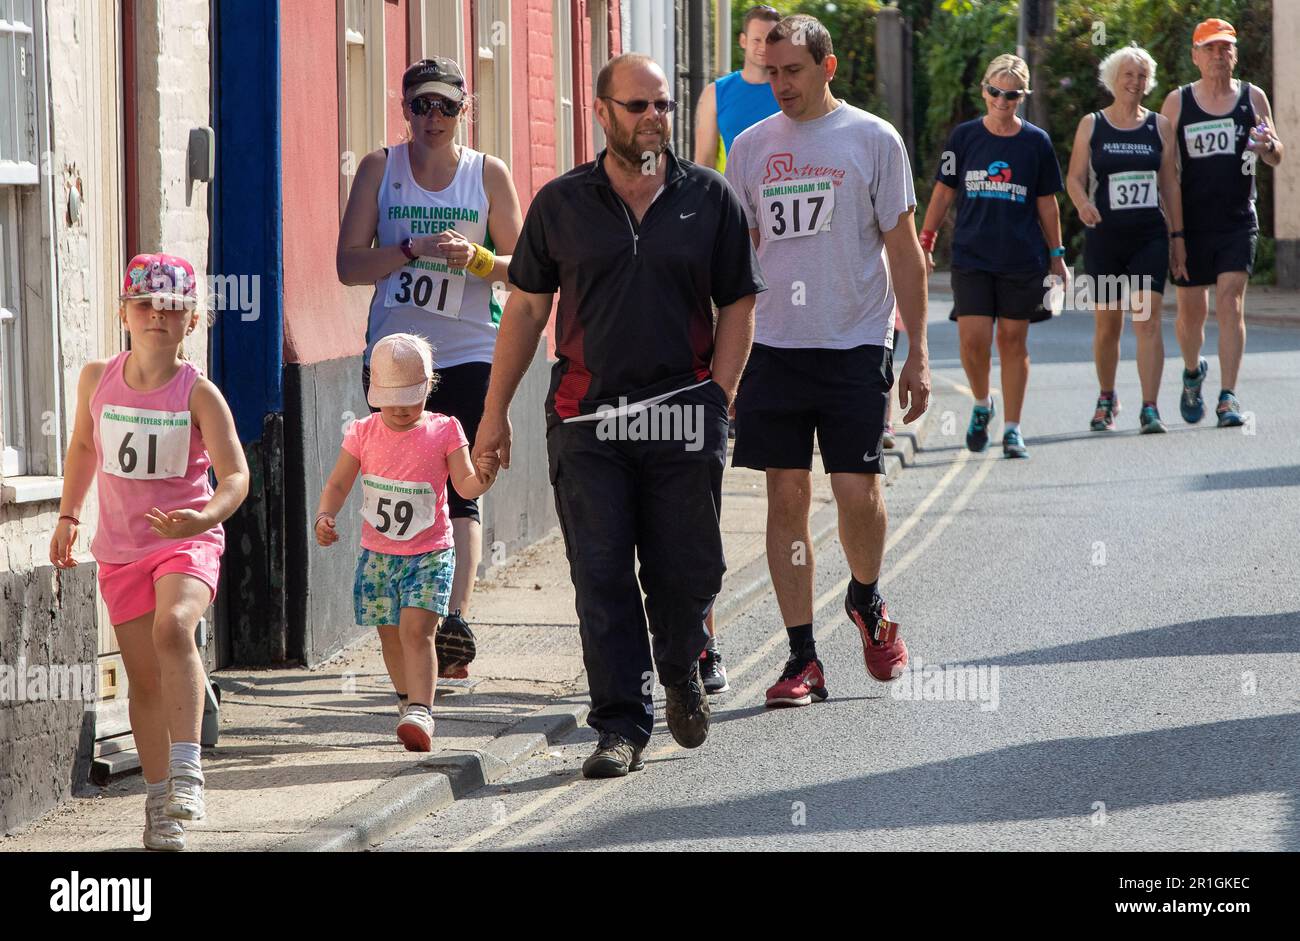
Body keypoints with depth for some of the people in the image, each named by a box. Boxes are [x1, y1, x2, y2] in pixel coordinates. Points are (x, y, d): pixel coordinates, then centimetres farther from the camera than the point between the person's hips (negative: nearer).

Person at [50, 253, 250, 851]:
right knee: (144, 678, 5)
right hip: (120, 549, 4)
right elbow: (83, 446, 19)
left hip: (188, 541, -4)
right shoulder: (97, 379, 0)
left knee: (173, 627, -32)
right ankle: (159, 806, 16)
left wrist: (207, 517, -37)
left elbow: (235, 474, -18)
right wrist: (68, 516, 16)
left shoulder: (198, 393, -11)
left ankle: (186, 767, -29)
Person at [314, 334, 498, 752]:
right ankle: (408, 698, 34)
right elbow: (338, 485, 4)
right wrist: (325, 517, -14)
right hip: (378, 554, 3)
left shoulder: (444, 431, -4)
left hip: (429, 554, -3)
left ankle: (420, 711, -24)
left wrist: (482, 479, -31)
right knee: (390, 636, 12)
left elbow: (465, 484, -8)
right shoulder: (363, 434, 0)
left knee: (416, 629, -19)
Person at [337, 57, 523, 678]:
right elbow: (349, 264, -1)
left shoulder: (489, 174, 5)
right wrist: (414, 249, -15)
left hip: (469, 354, -1)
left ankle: (456, 620, -21)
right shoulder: (380, 169, 6)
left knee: (458, 488, -12)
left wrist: (476, 259, -14)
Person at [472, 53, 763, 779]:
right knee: (601, 577, -3)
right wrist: (496, 411, 6)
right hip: (587, 419, 0)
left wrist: (716, 400, -2)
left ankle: (682, 676, 35)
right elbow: (526, 309, 9)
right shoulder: (562, 204, 6)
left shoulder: (709, 199, 6)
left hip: (682, 418, 0)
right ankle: (622, 725, 1)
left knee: (687, 570, 6)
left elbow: (738, 307, 8)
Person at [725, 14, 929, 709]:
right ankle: (802, 658, 5)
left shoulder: (873, 140, 0)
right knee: (787, 497, 0)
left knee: (857, 491, -7)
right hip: (773, 346, 3)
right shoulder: (751, 147, 9)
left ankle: (865, 601, 24)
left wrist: (917, 354, -2)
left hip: (855, 345, -3)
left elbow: (904, 251, 2)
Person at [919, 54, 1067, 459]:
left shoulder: (1036, 142, 3)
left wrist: (1057, 255, 9)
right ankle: (981, 405, 17)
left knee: (1014, 341, 3)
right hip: (971, 255, 0)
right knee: (973, 337, -10)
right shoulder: (964, 136, 3)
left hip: (1023, 259, 0)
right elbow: (943, 192, 8)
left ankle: (1012, 429, 11)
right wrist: (925, 242, 3)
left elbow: (1046, 202, 9)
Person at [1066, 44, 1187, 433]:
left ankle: (1150, 408, -17)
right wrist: (1082, 204, -17)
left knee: (1147, 320, -14)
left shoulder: (1160, 126, 8)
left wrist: (1177, 236, 7)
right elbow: (1074, 178, 5)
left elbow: (1170, 185, 10)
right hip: (1104, 237, 0)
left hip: (1149, 238, 0)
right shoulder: (1091, 125, 5)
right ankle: (1106, 397, 31)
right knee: (1108, 324, 8)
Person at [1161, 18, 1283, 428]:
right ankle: (1193, 372, 37)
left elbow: (1276, 158, 8)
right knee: (1191, 311, 8)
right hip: (1190, 223, 0)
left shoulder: (1252, 98, 5)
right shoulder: (1177, 102, 2)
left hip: (1237, 222, 0)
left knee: (1231, 305, -12)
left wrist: (1269, 145, -16)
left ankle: (1228, 397, -12)